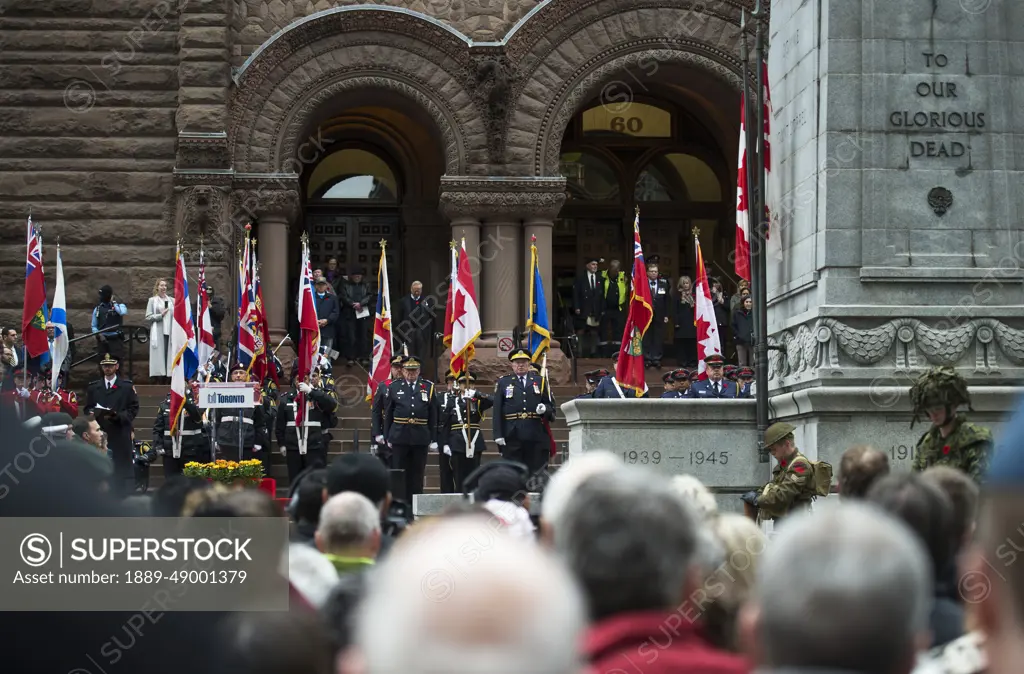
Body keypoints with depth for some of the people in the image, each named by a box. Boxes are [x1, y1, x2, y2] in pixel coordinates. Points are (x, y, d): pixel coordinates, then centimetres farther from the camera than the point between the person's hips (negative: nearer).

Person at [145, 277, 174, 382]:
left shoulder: (172, 300, 15)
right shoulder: (152, 300, 7)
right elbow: (148, 317, 1)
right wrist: (160, 315, -11)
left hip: (170, 333, 3)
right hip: (158, 333, -3)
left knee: (170, 355, -2)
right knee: (159, 356, -8)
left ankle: (168, 380, -1)